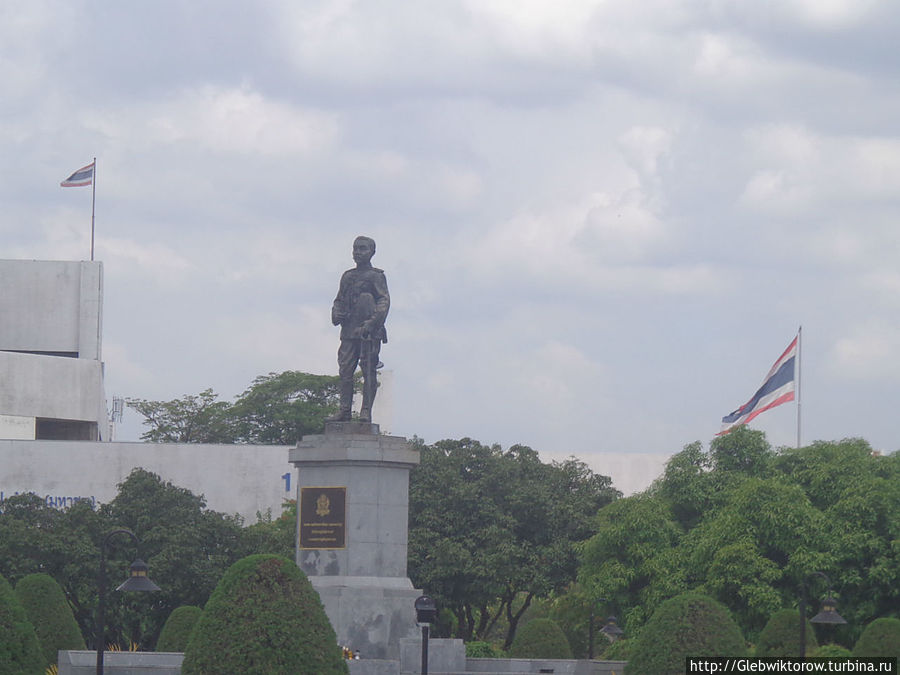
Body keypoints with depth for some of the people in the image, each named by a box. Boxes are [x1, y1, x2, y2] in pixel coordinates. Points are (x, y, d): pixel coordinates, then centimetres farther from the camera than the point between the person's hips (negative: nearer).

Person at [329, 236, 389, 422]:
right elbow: (339, 300, 24)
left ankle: (366, 411, -9)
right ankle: (344, 410, 1)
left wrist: (373, 322, -20)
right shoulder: (347, 277, 20)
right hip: (349, 331, 6)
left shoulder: (376, 276, 2)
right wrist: (336, 314, 2)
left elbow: (384, 301, -7)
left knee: (368, 371, -7)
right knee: (345, 371, 0)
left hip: (369, 332, -6)